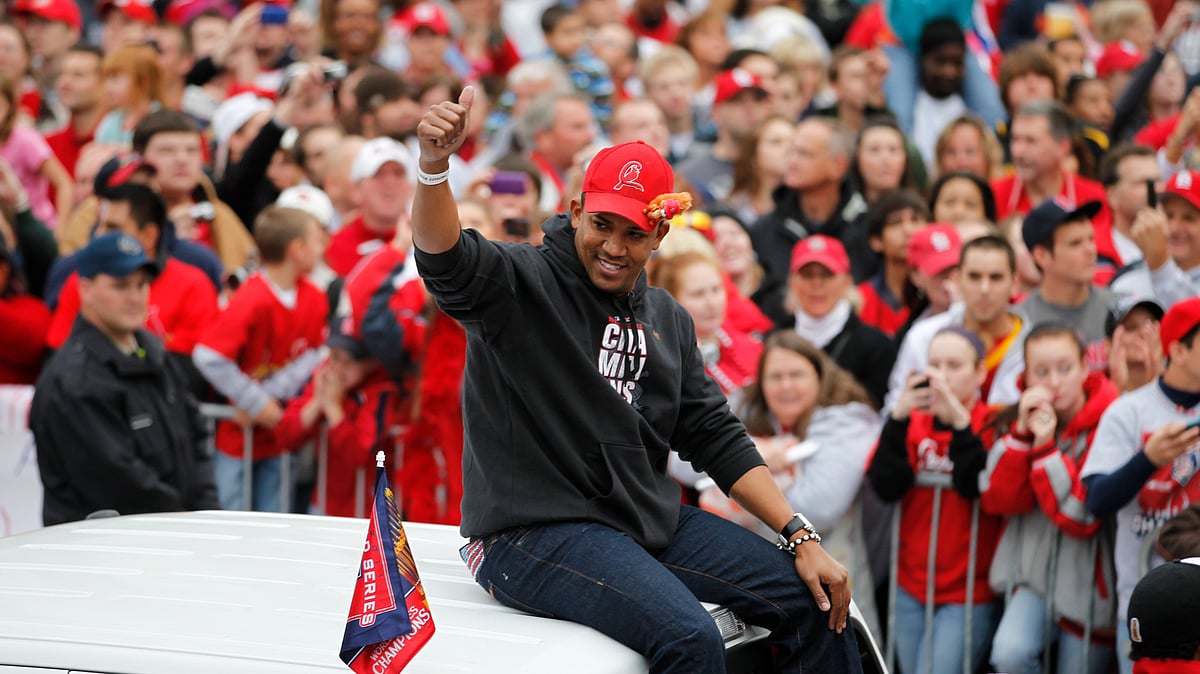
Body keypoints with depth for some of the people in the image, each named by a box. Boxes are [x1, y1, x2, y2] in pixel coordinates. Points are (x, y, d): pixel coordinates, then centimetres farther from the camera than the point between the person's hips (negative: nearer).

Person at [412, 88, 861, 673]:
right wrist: (434, 166, -49)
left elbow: (717, 438, 14)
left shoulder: (667, 320, 14)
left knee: (814, 601, 1)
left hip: (650, 520, 7)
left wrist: (800, 537, 5)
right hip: (535, 530, -7)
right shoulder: (521, 284, -7)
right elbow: (446, 261, -29)